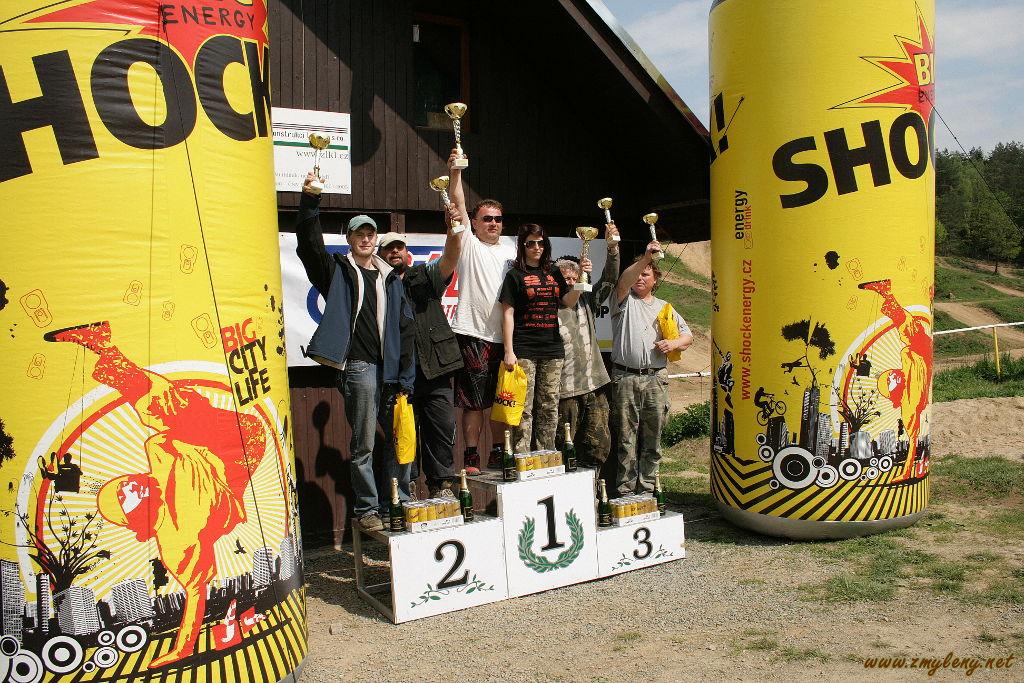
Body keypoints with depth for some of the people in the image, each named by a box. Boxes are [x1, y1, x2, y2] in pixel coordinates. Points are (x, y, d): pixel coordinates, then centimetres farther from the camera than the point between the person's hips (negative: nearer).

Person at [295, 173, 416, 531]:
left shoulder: (391, 279, 17)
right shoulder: (338, 270, 8)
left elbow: (405, 329, 14)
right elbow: (310, 246, -9)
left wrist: (405, 377, 7)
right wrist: (309, 203, -21)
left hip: (390, 370, 4)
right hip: (358, 367, -4)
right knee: (363, 444, 0)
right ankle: (367, 508, 12)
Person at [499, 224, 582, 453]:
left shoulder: (554, 273, 16)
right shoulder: (515, 275, 2)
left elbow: (568, 302, 11)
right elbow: (507, 314, -2)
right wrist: (509, 351, -9)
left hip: (552, 349, 5)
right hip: (524, 350, -4)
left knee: (549, 408, 7)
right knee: (524, 410, -6)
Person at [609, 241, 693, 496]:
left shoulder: (664, 307, 20)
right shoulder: (624, 301, 9)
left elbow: (688, 336, 19)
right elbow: (623, 281, -14)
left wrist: (673, 343, -3)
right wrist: (645, 258, -26)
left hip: (656, 379, 3)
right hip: (625, 378, -3)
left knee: (653, 438, 4)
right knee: (626, 437, -1)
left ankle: (646, 489, 13)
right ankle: (625, 491, 3)